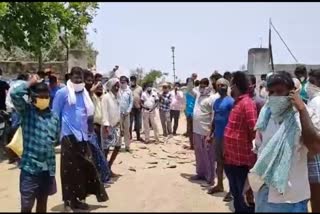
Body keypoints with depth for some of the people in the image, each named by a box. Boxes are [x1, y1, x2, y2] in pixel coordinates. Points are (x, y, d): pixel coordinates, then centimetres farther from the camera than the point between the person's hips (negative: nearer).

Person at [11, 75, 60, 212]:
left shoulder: (54, 117, 6)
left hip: (48, 168, 4)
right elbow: (14, 94, -21)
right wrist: (30, 83, -11)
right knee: (26, 206, 2)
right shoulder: (26, 111, -5)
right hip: (30, 167, -4)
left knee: (42, 204, 18)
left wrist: (51, 142, 1)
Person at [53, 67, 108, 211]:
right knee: (70, 168, -1)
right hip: (69, 135, -6)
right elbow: (55, 114, -2)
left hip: (82, 135, 6)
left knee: (84, 167, 7)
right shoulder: (63, 93, -4)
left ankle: (77, 198, 20)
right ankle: (69, 200, 11)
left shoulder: (84, 93, 15)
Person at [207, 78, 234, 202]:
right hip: (217, 135, 8)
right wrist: (211, 134, 16)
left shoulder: (230, 101, -13)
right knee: (219, 161, 16)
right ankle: (219, 185, 30)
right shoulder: (216, 101, 11)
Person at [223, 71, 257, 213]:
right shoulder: (237, 103, 12)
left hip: (242, 160, -9)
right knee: (236, 194, 22)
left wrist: (253, 155, -18)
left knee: (244, 198, 5)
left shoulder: (247, 103, -18)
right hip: (232, 159, 9)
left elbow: (255, 132, -23)